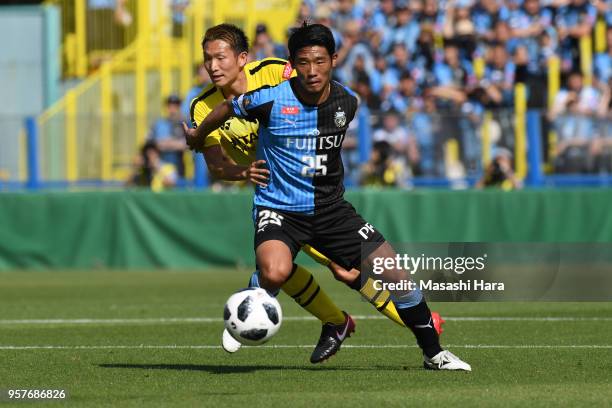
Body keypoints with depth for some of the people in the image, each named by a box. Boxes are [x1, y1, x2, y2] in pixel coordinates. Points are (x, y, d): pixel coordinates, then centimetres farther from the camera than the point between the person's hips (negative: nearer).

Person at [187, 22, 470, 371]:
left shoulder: (347, 102, -3)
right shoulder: (270, 99, -17)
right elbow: (226, 109, 4)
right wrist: (197, 138, 19)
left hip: (331, 208, 4)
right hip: (279, 208, -4)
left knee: (397, 276, -1)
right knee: (276, 272, -37)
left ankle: (434, 353, 19)